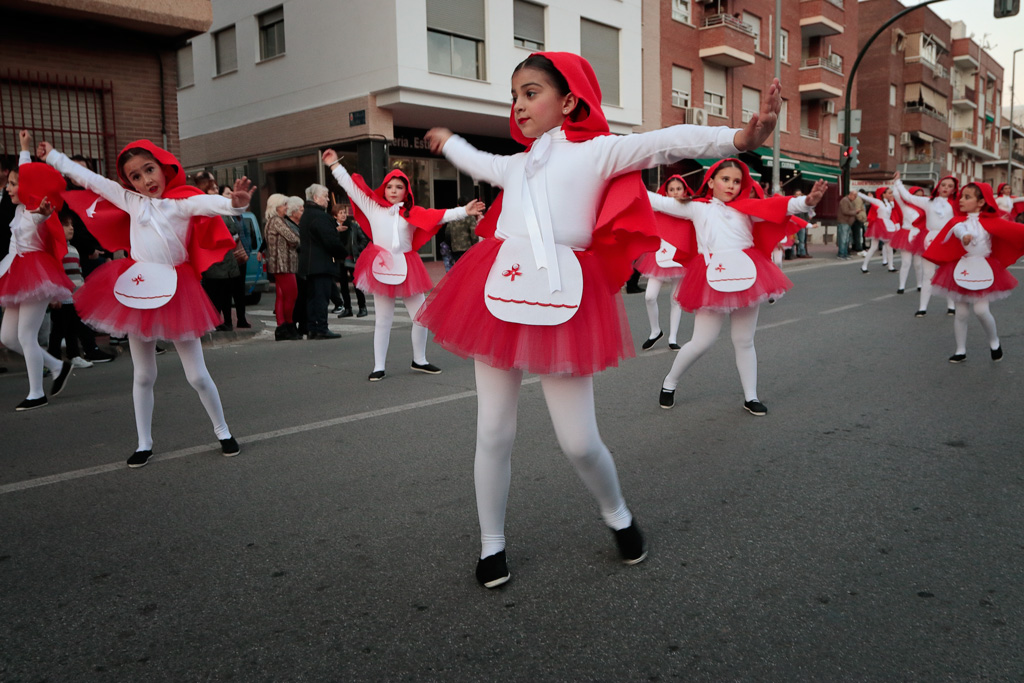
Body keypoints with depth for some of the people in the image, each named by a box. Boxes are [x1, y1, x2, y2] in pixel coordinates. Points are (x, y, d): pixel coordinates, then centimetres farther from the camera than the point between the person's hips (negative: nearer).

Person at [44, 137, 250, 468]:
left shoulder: (184, 202, -6)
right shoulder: (131, 201, 7)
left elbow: (208, 204, -27)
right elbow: (90, 179, 18)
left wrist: (234, 203, -49)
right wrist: (53, 156, 29)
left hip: (175, 293, -4)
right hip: (137, 291, 4)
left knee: (197, 375, 1)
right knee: (143, 376, 12)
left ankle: (223, 431, 20)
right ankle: (144, 444, 24)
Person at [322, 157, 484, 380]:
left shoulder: (413, 213, 7)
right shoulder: (373, 207, 7)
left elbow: (439, 216, -3)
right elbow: (351, 187, 9)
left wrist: (464, 211, -14)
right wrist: (335, 165, 9)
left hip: (407, 268, 2)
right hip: (381, 267, -2)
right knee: (383, 319, 2)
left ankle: (419, 360, 23)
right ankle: (379, 367, 11)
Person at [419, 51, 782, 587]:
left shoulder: (594, 152, 2)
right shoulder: (515, 166, 20)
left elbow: (667, 143, -12)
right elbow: (480, 164, 44)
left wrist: (738, 137, -26)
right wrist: (448, 142, 62)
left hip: (561, 304, -5)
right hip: (500, 296, 5)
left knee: (578, 442, -3)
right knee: (493, 433, 7)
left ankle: (617, 516, 29)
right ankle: (492, 544, 26)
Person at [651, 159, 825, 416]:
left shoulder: (747, 209, 10)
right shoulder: (697, 208, 7)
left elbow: (780, 208, -3)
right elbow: (661, 203, 8)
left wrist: (808, 201, -21)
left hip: (746, 277, 3)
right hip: (713, 281, -2)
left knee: (744, 342, 11)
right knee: (701, 342, -3)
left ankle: (750, 397, 21)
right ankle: (669, 383, 19)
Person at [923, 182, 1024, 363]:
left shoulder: (990, 222, -4)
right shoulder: (959, 220, -1)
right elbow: (957, 228, -23)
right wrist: (964, 235, -44)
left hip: (984, 269, -2)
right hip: (962, 269, 2)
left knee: (981, 309, -12)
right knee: (961, 312, 5)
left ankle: (994, 342, 16)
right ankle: (961, 351, 17)